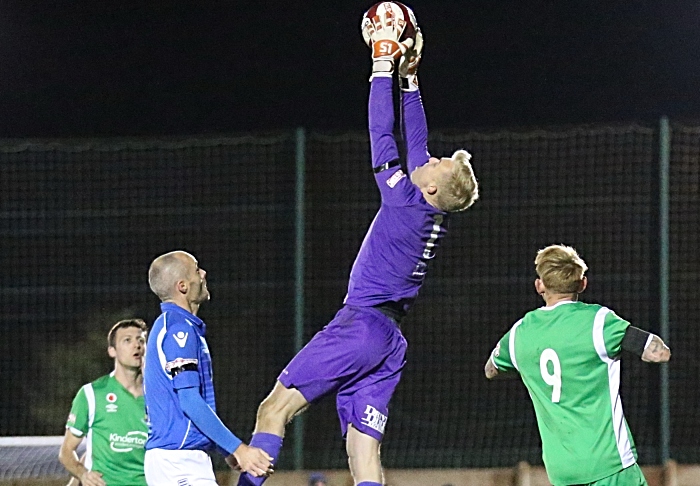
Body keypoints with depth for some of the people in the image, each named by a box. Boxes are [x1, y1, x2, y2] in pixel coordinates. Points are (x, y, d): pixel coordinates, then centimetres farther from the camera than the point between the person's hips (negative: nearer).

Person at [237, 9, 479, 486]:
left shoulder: (407, 201, -11)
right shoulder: (435, 215, 10)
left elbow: (382, 137, -6)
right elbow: (416, 144, 21)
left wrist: (384, 66, 2)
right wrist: (410, 78, 27)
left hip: (361, 325, -8)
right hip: (390, 339, 8)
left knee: (273, 409, -7)